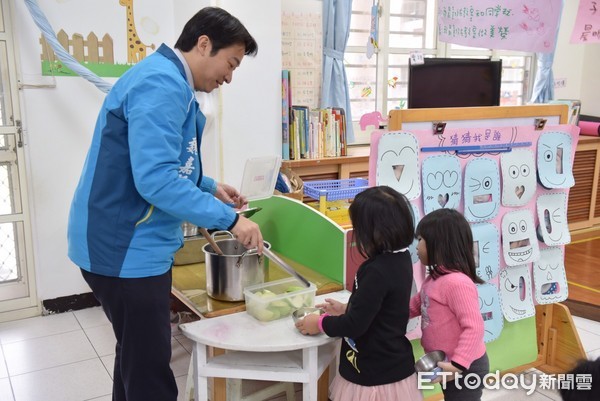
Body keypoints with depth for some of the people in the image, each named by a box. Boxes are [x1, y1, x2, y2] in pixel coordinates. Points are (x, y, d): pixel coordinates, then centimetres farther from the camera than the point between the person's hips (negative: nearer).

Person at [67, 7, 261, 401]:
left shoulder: (170, 83, 14)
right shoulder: (162, 84, -20)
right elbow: (154, 178, -30)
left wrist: (210, 187, 12)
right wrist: (228, 219, -25)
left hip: (130, 243, 11)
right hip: (126, 248, -11)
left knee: (137, 358, 24)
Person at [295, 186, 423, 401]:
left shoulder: (377, 272, -28)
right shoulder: (399, 258, 0)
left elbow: (355, 325, -24)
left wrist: (320, 323, -9)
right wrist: (346, 309, 15)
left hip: (375, 374, -8)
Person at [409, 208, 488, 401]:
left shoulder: (457, 282, -29)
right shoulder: (435, 278, 3)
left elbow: (474, 327, -31)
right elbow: (415, 305, 14)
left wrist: (458, 365, -33)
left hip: (466, 367, -9)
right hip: (448, 364, 9)